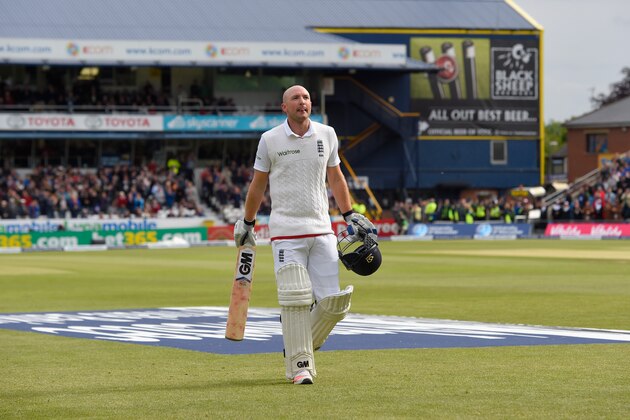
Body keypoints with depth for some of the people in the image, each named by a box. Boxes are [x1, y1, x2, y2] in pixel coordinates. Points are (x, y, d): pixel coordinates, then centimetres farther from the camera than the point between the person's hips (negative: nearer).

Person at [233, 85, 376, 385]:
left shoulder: (327, 135, 9)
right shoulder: (270, 140, 1)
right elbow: (258, 184, 10)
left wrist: (349, 216, 13)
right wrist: (247, 223, 13)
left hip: (322, 230, 3)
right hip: (286, 230, -3)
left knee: (334, 302, -3)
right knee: (294, 299, -10)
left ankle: (300, 346, 20)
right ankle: (299, 364, 0)